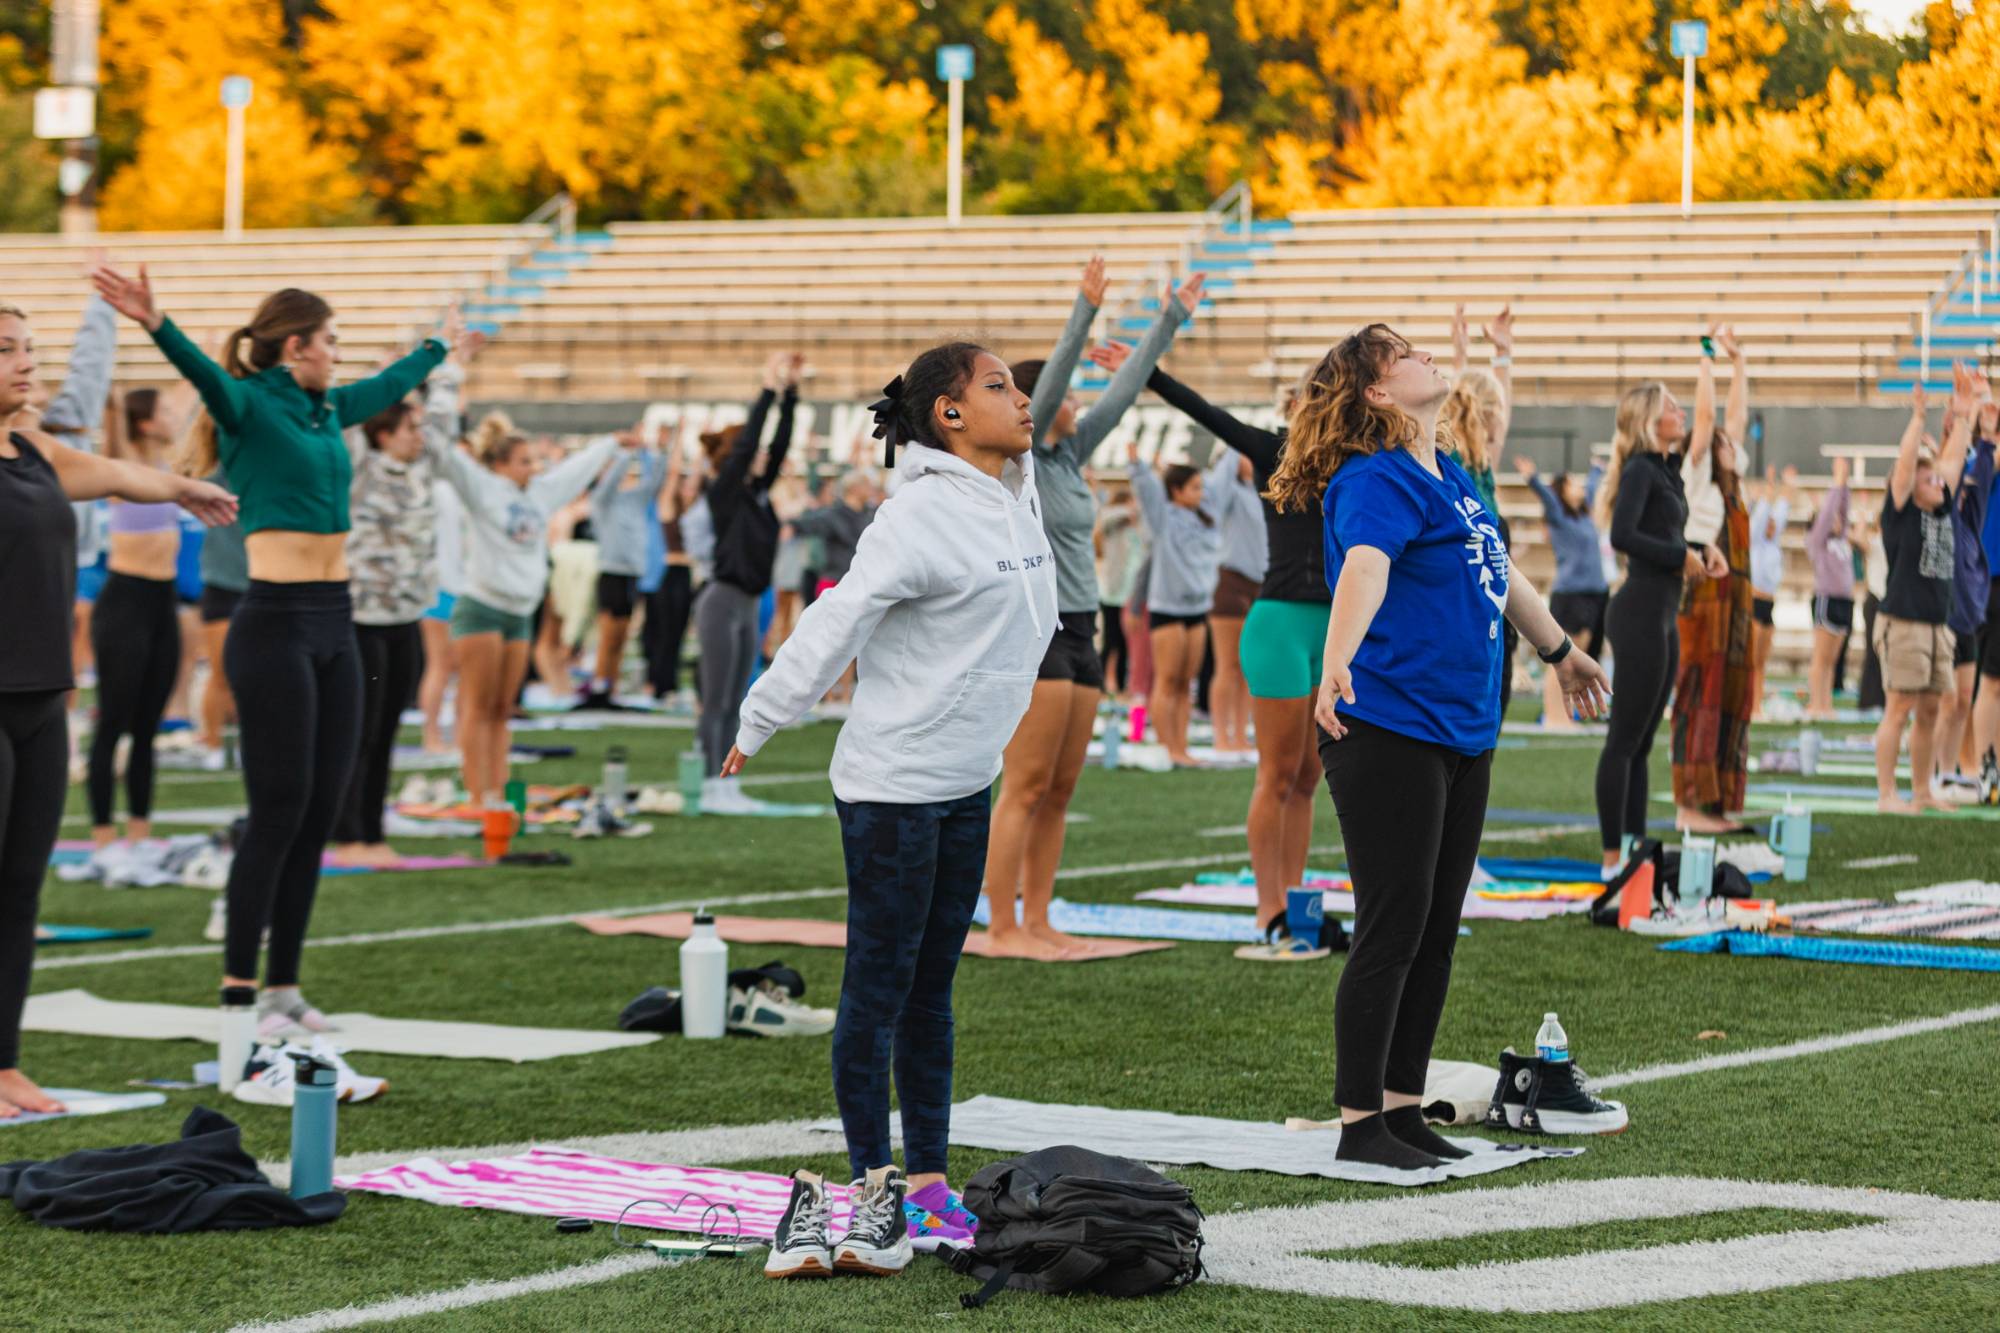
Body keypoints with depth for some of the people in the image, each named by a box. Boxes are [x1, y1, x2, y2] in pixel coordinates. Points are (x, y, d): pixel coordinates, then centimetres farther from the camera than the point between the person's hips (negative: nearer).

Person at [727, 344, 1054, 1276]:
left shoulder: (1010, 498, 8)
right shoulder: (921, 516, -18)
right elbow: (836, 623, -20)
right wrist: (757, 726, -20)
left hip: (969, 784, 8)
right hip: (890, 784, -8)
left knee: (931, 988, 12)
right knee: (878, 987, -2)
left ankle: (927, 1178, 17)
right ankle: (875, 1187, 3)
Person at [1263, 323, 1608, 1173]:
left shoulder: (1450, 475, 14)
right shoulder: (1376, 481, -14)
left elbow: (1501, 573, 30)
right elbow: (1364, 568, -34)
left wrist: (1559, 652, 43)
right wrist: (1336, 665, -51)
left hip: (1462, 733, 9)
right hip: (1388, 730, -9)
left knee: (1436, 934, 12)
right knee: (1392, 932, -6)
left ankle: (1402, 1111, 20)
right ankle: (1360, 1127, 1)